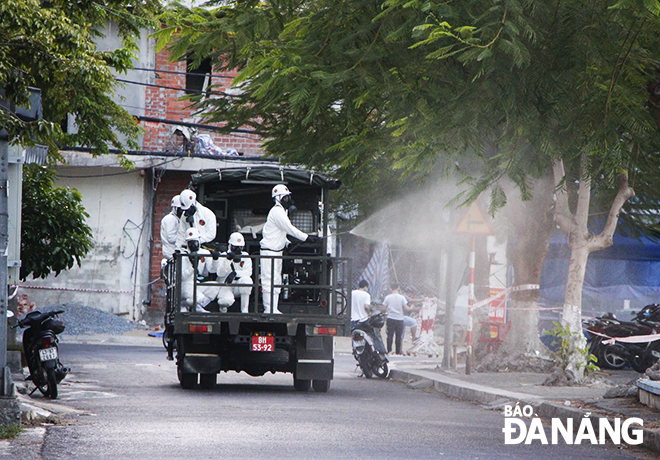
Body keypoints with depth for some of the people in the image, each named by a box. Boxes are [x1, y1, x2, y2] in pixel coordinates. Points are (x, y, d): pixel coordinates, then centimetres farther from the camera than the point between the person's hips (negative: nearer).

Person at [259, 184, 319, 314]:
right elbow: (289, 229, -21)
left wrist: (287, 243, 7)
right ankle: (269, 309, -10)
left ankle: (274, 309, 15)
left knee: (276, 281, 12)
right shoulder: (277, 211, -15)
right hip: (269, 251, -11)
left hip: (277, 250, 11)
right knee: (269, 280, -10)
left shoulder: (282, 211, 17)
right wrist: (306, 237, -20)